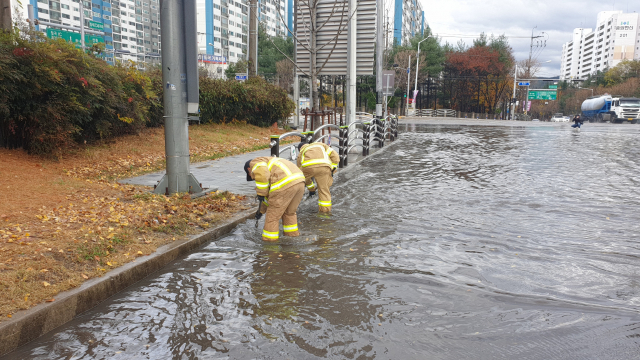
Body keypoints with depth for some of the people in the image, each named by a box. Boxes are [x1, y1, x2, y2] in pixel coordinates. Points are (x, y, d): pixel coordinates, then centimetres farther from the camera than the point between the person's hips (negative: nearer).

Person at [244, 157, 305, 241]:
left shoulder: (255, 163, 14)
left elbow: (262, 174, -12)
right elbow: (270, 192, 43)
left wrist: (261, 194, -3)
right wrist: (261, 210, 48)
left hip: (285, 184, -9)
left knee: (273, 215, 7)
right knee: (289, 212, 28)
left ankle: (269, 241, 16)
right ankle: (292, 235, 37)